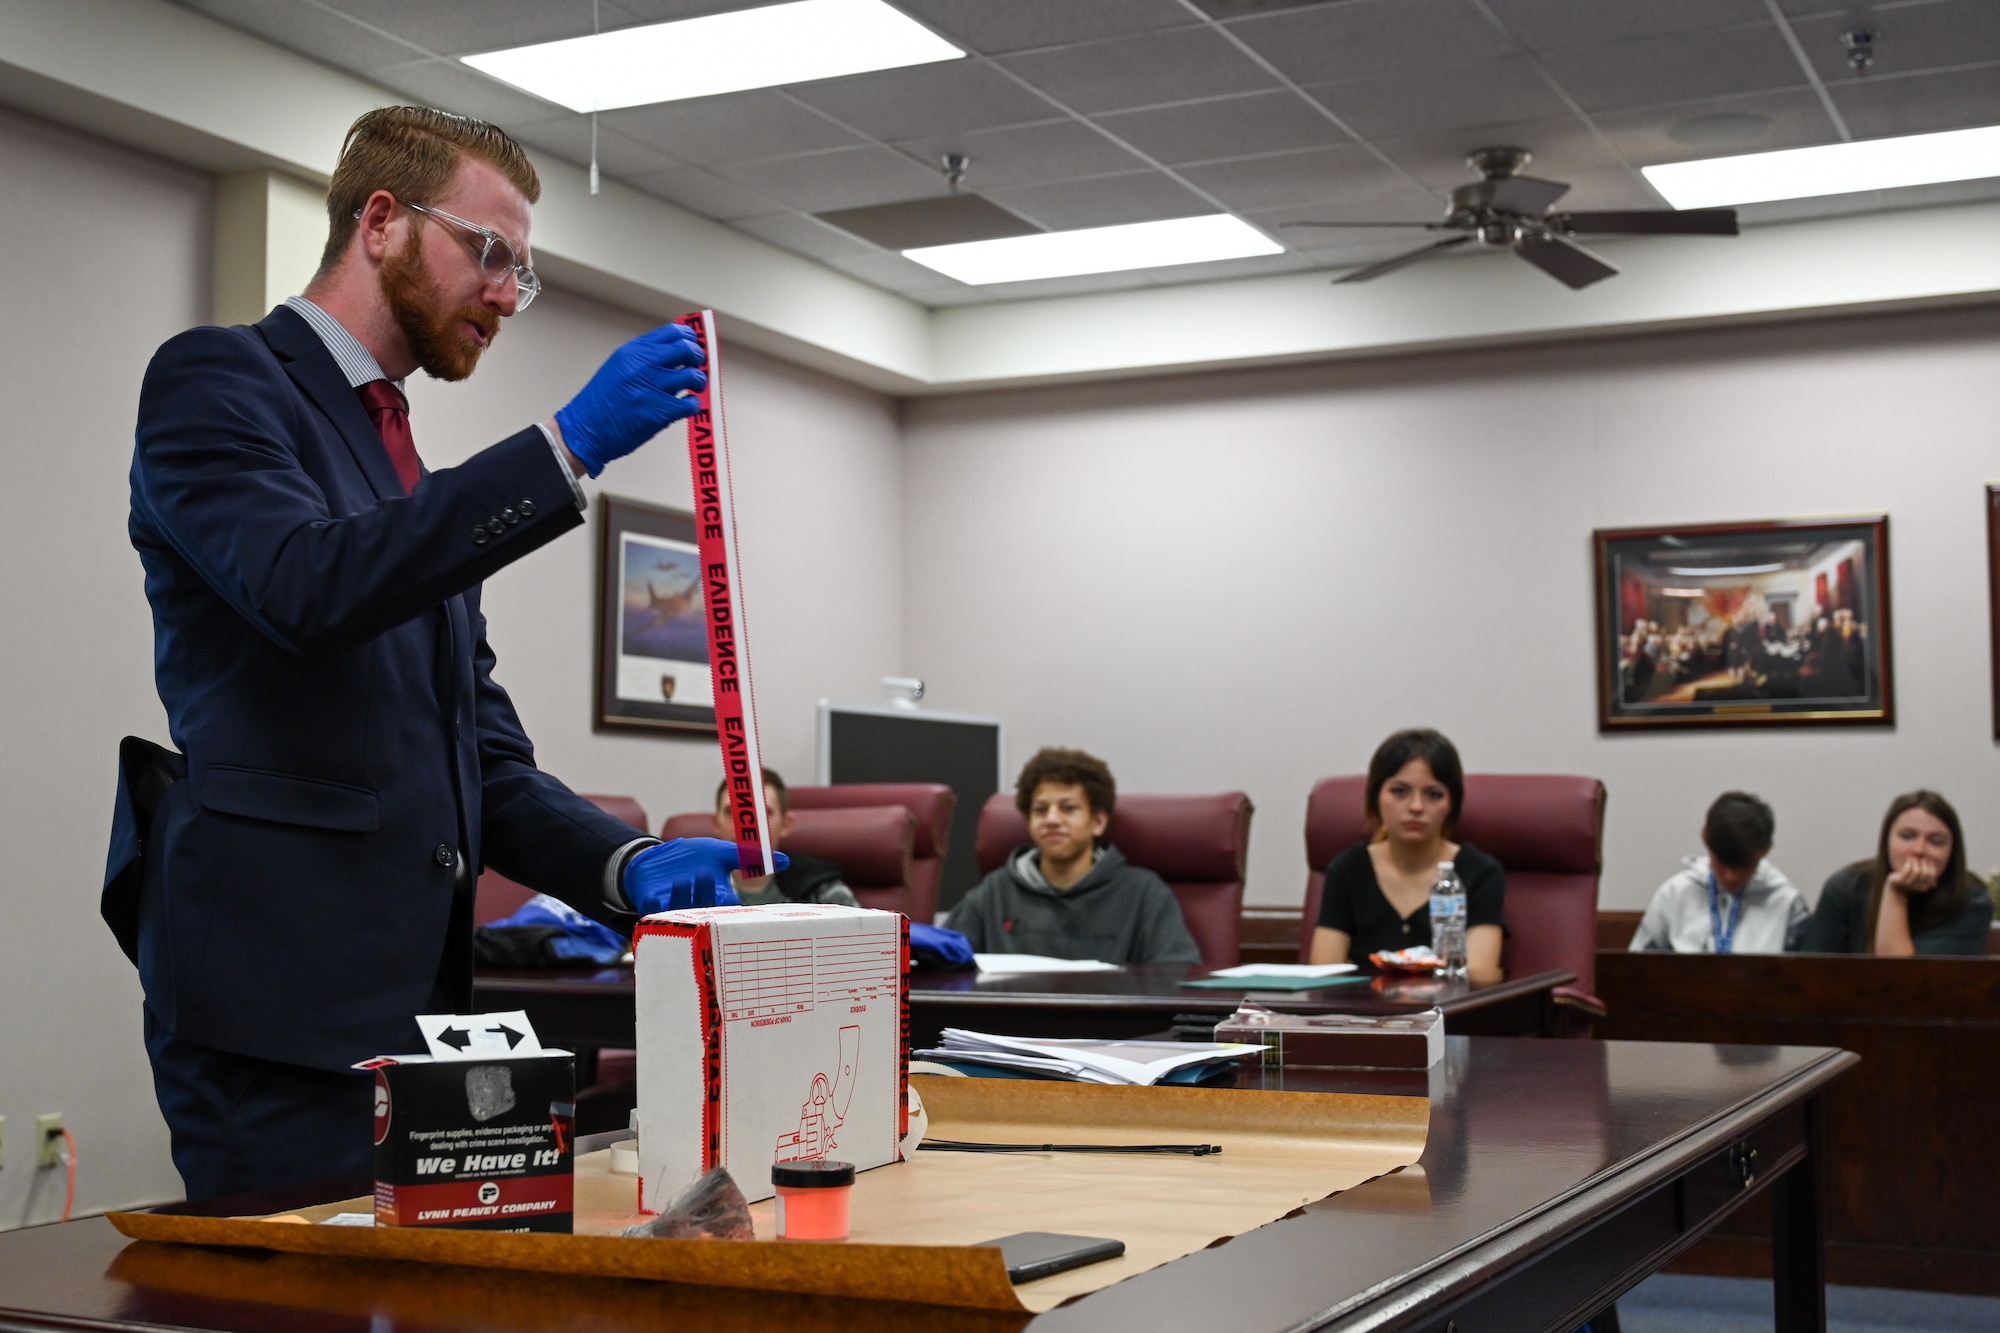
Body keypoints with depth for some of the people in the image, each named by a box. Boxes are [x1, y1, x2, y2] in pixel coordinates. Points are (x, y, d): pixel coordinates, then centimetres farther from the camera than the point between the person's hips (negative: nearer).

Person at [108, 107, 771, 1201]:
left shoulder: (424, 490, 24)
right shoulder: (217, 379, 0)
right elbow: (308, 585, -20)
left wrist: (626, 866, 0)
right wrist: (568, 446, -21)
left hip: (412, 989, 8)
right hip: (275, 990, -8)